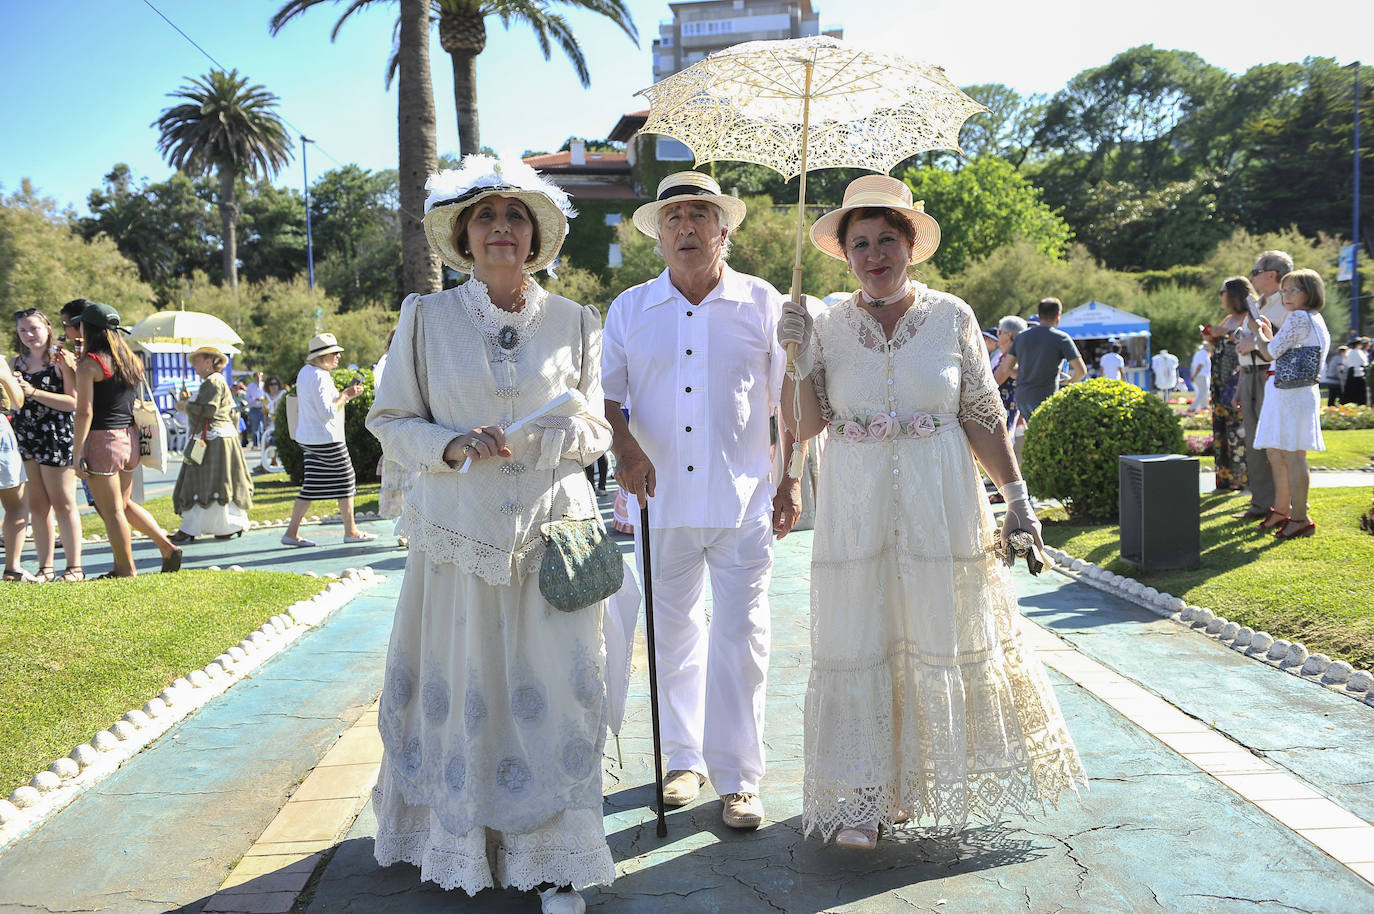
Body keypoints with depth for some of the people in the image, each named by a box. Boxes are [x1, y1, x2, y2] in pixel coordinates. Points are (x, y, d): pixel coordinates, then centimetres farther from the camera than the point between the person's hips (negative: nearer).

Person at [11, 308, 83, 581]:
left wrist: (33, 392, -18)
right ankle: (45, 568, 13)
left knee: (63, 504, -1)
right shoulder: (17, 362, 13)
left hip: (55, 437, -6)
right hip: (24, 436, 6)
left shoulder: (61, 359, -5)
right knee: (36, 506, 7)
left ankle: (74, 568, 4)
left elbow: (74, 402, -14)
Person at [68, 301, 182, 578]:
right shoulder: (130, 360, 10)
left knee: (111, 510, 2)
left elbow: (85, 412, -16)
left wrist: (77, 452, -14)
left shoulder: (89, 363, -11)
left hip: (101, 439, -7)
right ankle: (167, 546, 12)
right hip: (129, 438, 8)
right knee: (124, 503, 21)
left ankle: (127, 571, 9)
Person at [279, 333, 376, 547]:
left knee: (311, 486, 9)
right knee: (345, 480, 2)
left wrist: (346, 393, 13)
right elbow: (327, 412, -22)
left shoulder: (305, 372, 14)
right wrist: (345, 395, -11)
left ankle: (291, 532, 7)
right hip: (326, 439, -10)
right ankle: (351, 531, 10)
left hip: (308, 438, 10)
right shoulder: (319, 377, -18)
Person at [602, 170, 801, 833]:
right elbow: (607, 393, 9)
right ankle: (684, 760, 28)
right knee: (674, 635, 12)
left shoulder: (762, 303, 5)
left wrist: (792, 480, 1)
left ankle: (738, 780, 9)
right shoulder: (628, 309, 9)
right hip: (661, 500, 2)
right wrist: (625, 448, -10)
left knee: (741, 638, -1)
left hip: (743, 500, -2)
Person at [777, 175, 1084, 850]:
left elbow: (984, 418, 3)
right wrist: (793, 355, -10)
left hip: (941, 507, 0)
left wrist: (1017, 494, -1)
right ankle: (863, 797, 12)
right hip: (856, 509, 0)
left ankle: (929, 780, 27)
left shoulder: (952, 317, 2)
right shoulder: (827, 326, 4)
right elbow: (803, 425, 0)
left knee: (943, 637, 7)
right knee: (858, 643, 1)